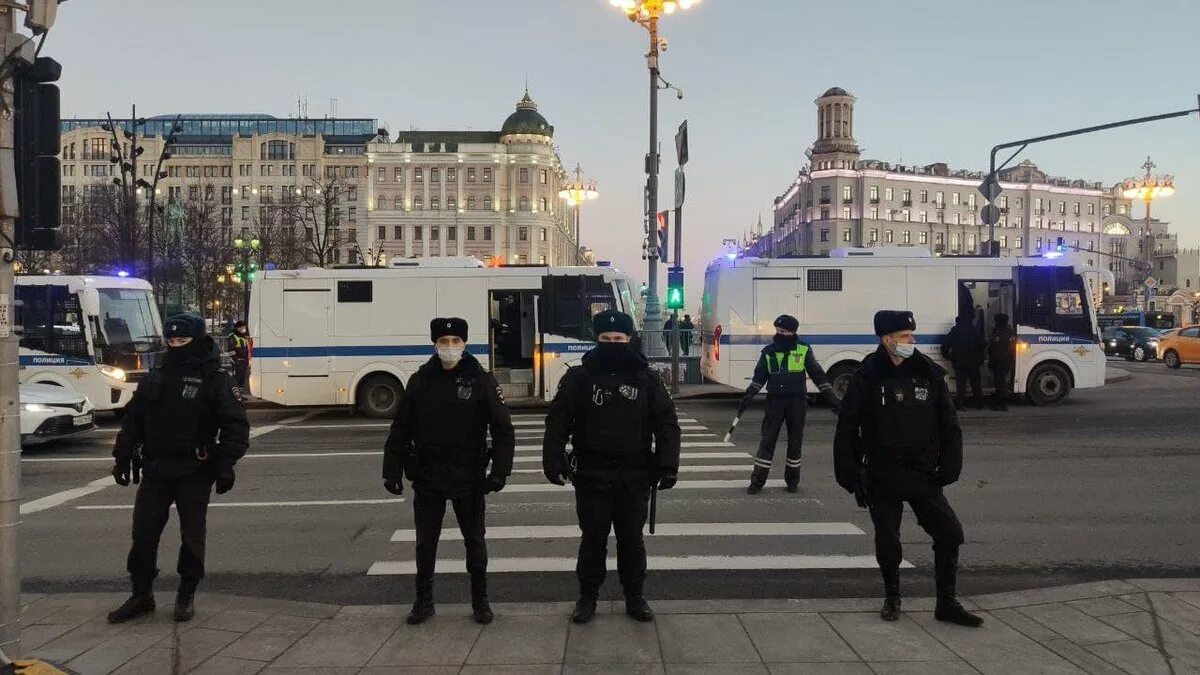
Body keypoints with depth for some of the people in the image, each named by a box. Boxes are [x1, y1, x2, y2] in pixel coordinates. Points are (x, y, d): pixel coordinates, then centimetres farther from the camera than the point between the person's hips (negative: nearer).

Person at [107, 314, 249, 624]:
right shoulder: (154, 379, 10)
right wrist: (122, 457, 12)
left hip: (194, 473, -4)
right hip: (155, 470, 4)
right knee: (143, 534, 6)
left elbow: (236, 425, -9)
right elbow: (132, 420, 17)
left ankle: (187, 595, 21)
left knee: (192, 536, 4)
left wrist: (225, 465, -16)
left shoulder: (216, 380, -5)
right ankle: (141, 595, 21)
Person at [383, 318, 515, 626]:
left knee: (475, 541, 11)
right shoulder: (420, 380, 1)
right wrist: (392, 470, -1)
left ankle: (480, 600, 26)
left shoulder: (481, 380, -5)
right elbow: (400, 429, 3)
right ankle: (424, 600, 28)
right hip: (427, 478, 2)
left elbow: (503, 429, -6)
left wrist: (500, 470, -13)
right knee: (425, 542, 12)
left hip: (468, 479, -1)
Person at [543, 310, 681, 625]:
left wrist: (668, 465, -6)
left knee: (632, 539, 13)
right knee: (593, 539, 10)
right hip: (591, 476, -1)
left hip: (635, 477, 1)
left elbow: (667, 423, 1)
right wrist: (553, 461, -12)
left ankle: (634, 596, 28)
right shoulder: (578, 377, -2)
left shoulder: (646, 379, 1)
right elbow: (558, 422, -4)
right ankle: (587, 596, 26)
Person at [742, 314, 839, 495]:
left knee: (795, 441, 8)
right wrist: (749, 394, -5)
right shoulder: (768, 351, 3)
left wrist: (830, 397, 1)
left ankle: (792, 480, 22)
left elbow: (817, 374, 3)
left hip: (797, 401, -1)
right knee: (767, 440, -2)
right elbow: (759, 376, 8)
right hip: (775, 400, 1)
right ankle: (757, 481, 2)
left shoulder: (804, 351, -1)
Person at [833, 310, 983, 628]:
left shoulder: (930, 373, 1)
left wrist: (949, 467, -4)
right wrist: (849, 474, -8)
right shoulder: (868, 377, -7)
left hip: (923, 474, 2)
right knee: (887, 542, 5)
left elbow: (949, 425, 5)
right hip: (882, 478, -2)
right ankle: (892, 598, 29)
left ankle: (946, 604, 13)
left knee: (950, 533, -3)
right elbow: (847, 430, -4)